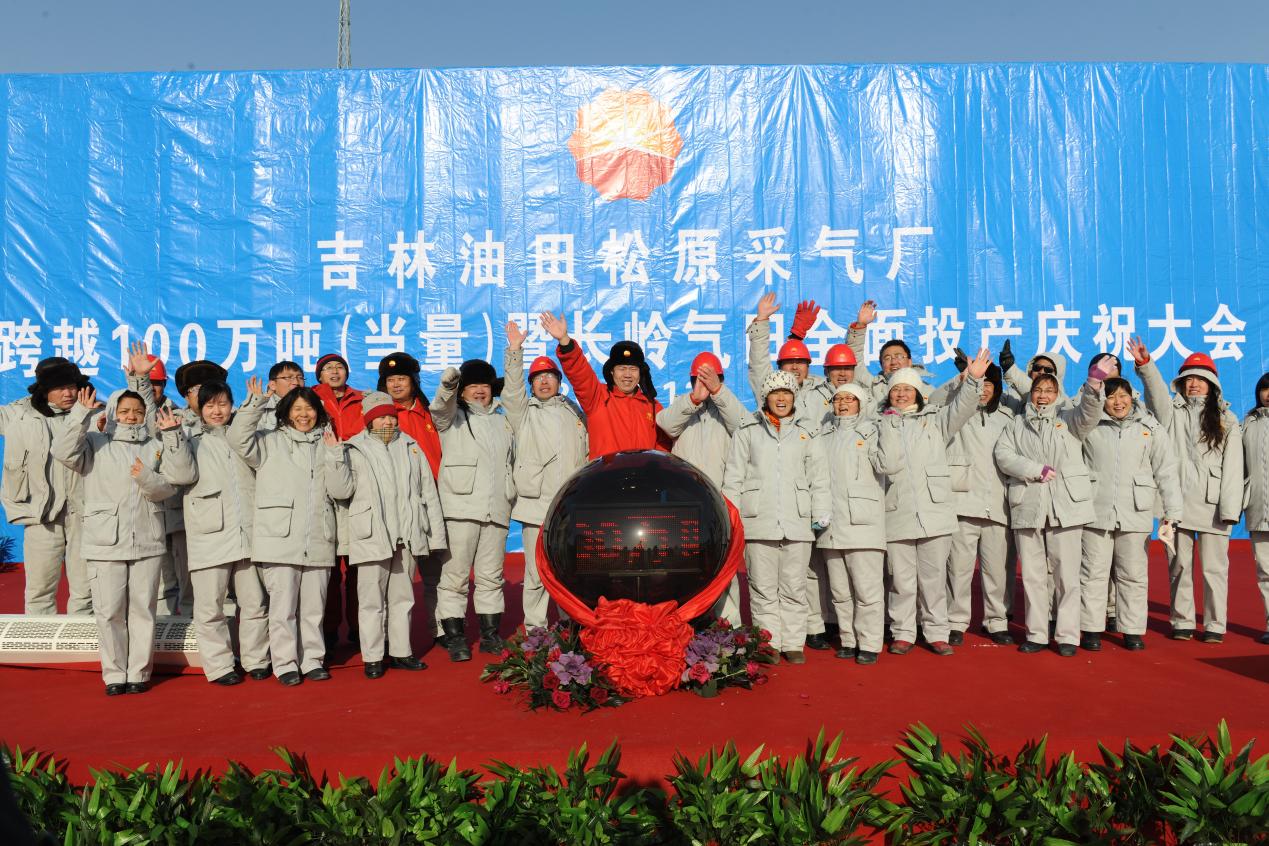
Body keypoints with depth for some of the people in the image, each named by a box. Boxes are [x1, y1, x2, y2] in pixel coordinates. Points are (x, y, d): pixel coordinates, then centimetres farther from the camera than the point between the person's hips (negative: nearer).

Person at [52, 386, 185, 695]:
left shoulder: (156, 447, 11)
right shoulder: (95, 443, 6)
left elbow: (167, 488, 3)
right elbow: (64, 452, -13)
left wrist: (147, 478, -16)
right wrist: (82, 414, -18)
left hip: (146, 541, 2)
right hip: (105, 542, -1)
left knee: (143, 609, 3)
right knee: (109, 611, 0)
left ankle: (139, 672, 12)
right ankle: (115, 674, 10)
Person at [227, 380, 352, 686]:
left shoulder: (328, 445, 14)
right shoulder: (270, 443, 6)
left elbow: (342, 490, 5)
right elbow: (239, 440, -13)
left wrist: (334, 454, -6)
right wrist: (254, 403, -19)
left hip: (317, 542, 3)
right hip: (280, 538, -3)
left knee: (314, 607, 10)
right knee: (283, 606, -1)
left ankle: (312, 660, 21)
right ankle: (285, 663, 10)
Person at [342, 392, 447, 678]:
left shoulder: (411, 448, 13)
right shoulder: (355, 451, 2)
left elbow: (428, 492, 12)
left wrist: (435, 534, 9)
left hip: (408, 536, 4)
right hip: (372, 536, -4)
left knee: (403, 596, 12)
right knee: (372, 598, 0)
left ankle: (401, 652, 21)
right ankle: (372, 657, 9)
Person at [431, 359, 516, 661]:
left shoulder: (502, 421, 22)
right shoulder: (453, 416, 8)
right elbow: (441, 407, -16)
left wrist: (511, 494, 17)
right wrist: (448, 385, -37)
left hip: (496, 511, 4)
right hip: (460, 508, -4)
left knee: (491, 577, 8)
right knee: (455, 576, -5)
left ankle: (490, 635, 15)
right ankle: (454, 638, 2)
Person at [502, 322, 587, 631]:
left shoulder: (574, 411, 19)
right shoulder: (524, 411, 9)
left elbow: (586, 453, 22)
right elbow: (512, 388, -11)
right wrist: (514, 351, -23)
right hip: (536, 505, -3)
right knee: (536, 573, -1)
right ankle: (534, 629, 10)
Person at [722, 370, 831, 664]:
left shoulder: (805, 434, 14)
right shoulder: (748, 431, 9)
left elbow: (818, 478, 13)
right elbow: (733, 477, 6)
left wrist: (822, 514, 3)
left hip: (797, 523, 1)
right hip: (759, 522, -1)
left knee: (794, 588, 5)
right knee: (763, 589, 1)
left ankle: (793, 643, 14)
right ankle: (769, 644, 10)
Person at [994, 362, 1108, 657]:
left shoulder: (1069, 419, 13)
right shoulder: (1017, 424, 16)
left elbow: (1089, 412, -9)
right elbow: (1002, 454, 3)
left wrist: (1093, 384, -28)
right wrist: (1037, 470, -9)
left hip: (1065, 506, -1)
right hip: (1027, 506, 1)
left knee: (1066, 573, -3)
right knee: (1032, 574, 4)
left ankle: (1067, 635, 4)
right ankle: (1036, 634, 12)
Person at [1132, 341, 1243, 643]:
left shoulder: (1226, 421, 8)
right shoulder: (1173, 412, 12)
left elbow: (1233, 467, 1)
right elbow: (1157, 391, -10)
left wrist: (1230, 507, -7)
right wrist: (1145, 364, -28)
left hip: (1212, 505, -1)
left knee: (1214, 567, 2)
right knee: (1179, 566, 6)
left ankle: (1214, 625, 11)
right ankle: (1182, 622, 15)